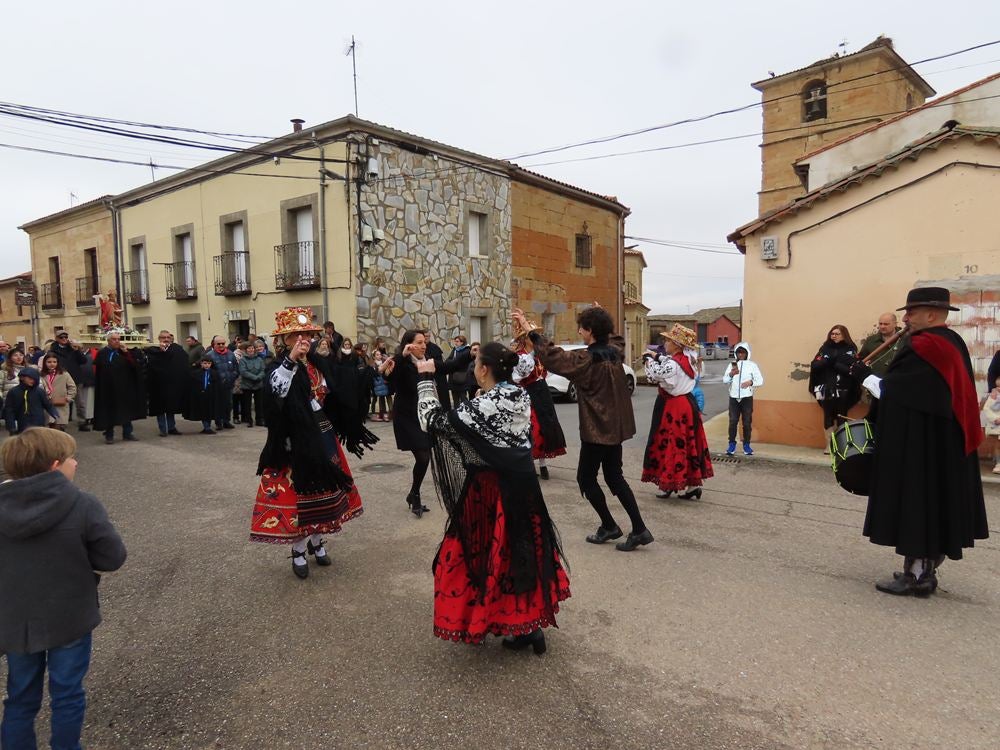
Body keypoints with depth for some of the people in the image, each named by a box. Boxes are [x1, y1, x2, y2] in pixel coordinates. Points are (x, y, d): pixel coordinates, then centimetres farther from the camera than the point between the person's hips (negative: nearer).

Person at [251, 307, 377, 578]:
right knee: (297, 492, 1)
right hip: (296, 441, -6)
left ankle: (317, 543, 31)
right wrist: (290, 361, -37)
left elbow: (337, 400, 11)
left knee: (324, 490, 13)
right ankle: (298, 551, 17)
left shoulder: (320, 365, 6)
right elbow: (274, 390, -33)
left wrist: (346, 432, 9)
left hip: (323, 437, 6)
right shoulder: (280, 368, -10)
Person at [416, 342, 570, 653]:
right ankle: (530, 622, 31)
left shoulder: (482, 407, -22)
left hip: (491, 490, -7)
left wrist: (426, 379, -7)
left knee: (492, 554, 8)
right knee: (522, 548, 19)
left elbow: (433, 421, -15)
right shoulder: (522, 398, 0)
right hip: (523, 484, 8)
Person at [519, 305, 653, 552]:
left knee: (586, 477, 9)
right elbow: (615, 337, 27)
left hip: (596, 429, -8)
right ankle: (639, 529, 12)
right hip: (616, 426, 8)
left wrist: (530, 331, -14)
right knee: (614, 476, 15)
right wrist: (602, 318, 31)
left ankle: (609, 526, 16)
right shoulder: (615, 351, 2)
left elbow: (553, 357, -19)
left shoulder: (586, 359, -20)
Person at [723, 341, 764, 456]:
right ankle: (732, 444, 10)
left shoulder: (752, 365, 0)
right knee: (732, 421, 1)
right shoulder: (732, 365, 8)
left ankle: (746, 445, 14)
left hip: (747, 398, -2)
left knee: (747, 422, 4)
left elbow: (760, 381, -3)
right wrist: (731, 374, -13)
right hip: (733, 397, 2)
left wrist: (751, 382, -21)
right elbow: (724, 380, 5)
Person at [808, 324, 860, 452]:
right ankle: (828, 445, 8)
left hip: (843, 390, -1)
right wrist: (829, 361, -15)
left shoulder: (850, 349, 4)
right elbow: (815, 365, -1)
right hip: (827, 389, 2)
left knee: (841, 417, 3)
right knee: (828, 417, 3)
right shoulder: (825, 348, 10)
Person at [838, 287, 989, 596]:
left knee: (916, 501, -1)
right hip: (947, 445, 10)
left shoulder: (923, 347, -19)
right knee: (936, 500, 15)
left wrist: (861, 373, -8)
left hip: (919, 447, -10)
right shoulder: (952, 344, 12)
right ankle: (926, 570, 25)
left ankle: (915, 574, 7)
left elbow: (889, 392, -19)